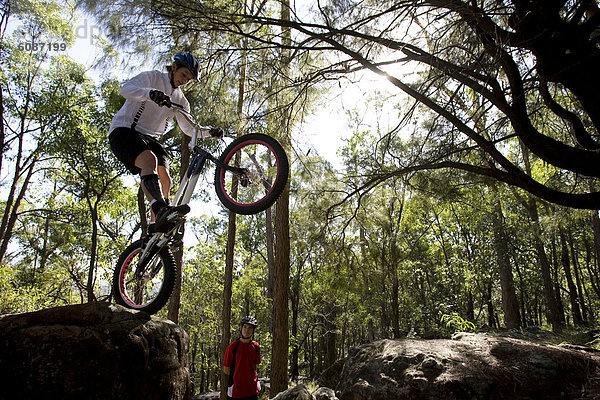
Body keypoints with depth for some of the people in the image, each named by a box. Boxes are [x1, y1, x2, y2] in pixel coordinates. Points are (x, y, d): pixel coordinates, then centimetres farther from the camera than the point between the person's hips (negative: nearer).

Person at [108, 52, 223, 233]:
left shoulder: (180, 100, 15)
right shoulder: (152, 78, -3)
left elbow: (189, 129, 13)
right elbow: (126, 89, -23)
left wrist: (209, 131, -6)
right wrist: (150, 93, -43)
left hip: (149, 137, 7)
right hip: (124, 131, -6)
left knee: (164, 178, -14)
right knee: (150, 159, -35)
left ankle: (156, 226, -11)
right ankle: (161, 210, -52)